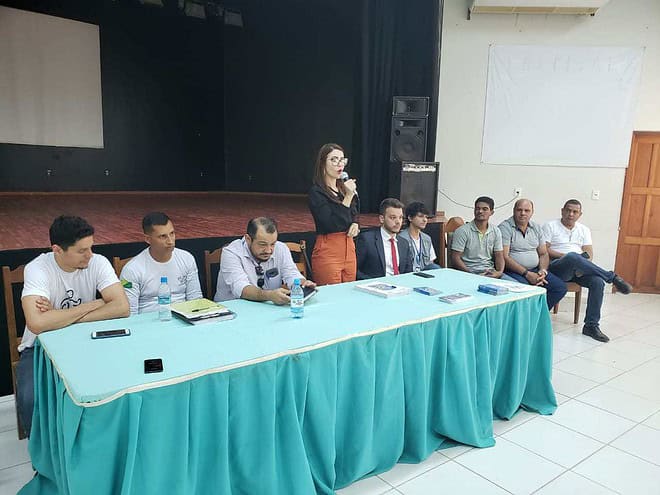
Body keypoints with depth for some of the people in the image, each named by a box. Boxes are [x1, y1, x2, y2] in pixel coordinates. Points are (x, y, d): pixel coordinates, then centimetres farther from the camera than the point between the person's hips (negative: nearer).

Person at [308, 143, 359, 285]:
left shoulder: (344, 187, 11)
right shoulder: (316, 192, -11)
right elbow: (331, 225, -21)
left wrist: (355, 223, 4)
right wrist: (348, 197, -21)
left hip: (349, 248, 7)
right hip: (328, 251, -7)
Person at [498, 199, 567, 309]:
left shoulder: (537, 228, 15)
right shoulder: (505, 227, -7)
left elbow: (543, 254, 16)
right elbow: (504, 258, -15)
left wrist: (542, 271, -5)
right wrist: (527, 274, -18)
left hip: (535, 270, 7)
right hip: (513, 271, -6)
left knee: (560, 287, -11)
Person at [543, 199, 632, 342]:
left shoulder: (584, 230, 19)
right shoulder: (550, 226, 5)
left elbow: (589, 254, 9)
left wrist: (582, 266, -12)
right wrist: (565, 256, -15)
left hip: (577, 270, 5)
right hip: (557, 267, -5)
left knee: (598, 282, -25)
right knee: (572, 257, -37)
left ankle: (591, 326, -18)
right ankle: (612, 277, -24)